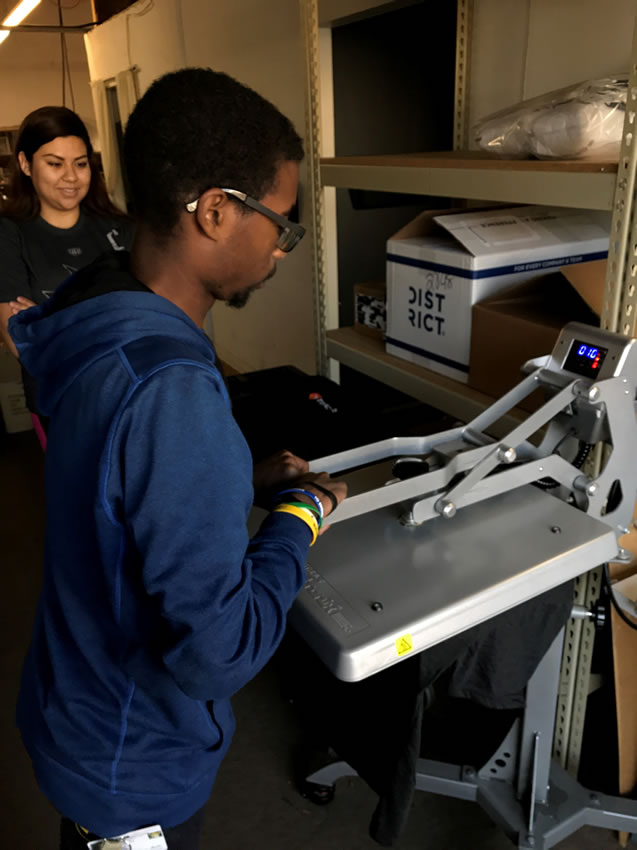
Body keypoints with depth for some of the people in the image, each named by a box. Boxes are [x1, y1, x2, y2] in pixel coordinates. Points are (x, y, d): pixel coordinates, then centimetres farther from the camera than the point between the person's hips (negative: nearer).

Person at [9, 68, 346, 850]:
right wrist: (299, 516, -19)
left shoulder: (98, 317, -8)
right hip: (133, 768, -7)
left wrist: (247, 482, -3)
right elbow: (215, 652, -33)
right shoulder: (171, 390, -38)